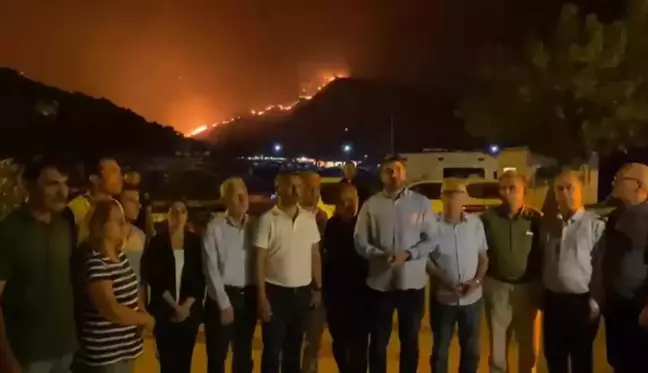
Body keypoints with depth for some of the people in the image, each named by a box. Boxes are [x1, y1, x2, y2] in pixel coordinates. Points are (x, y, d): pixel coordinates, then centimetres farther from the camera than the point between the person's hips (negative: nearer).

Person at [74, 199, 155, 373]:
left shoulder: (120, 256, 9)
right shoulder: (93, 262, -21)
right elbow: (111, 310, -26)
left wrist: (142, 313, -3)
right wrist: (146, 319, -11)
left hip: (125, 349, 9)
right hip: (103, 355, -9)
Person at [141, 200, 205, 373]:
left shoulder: (195, 241, 3)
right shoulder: (157, 241, -2)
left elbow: (200, 277, 2)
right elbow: (154, 278, -6)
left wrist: (186, 306, -8)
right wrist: (175, 306, -9)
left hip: (190, 311, 2)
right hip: (164, 311, -1)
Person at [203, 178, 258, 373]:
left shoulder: (254, 225, 0)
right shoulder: (215, 227, -9)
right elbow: (211, 269, -9)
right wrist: (224, 304, -9)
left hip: (248, 295, 3)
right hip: (222, 295, -3)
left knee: (244, 354, 17)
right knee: (217, 355, 10)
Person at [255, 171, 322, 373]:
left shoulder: (309, 218, 3)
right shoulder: (268, 219, -10)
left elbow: (315, 255, 9)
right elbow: (259, 260, -9)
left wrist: (318, 288, 7)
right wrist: (261, 296, -12)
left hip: (302, 292, 4)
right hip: (276, 292, -4)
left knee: (294, 347, 17)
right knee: (272, 349, 7)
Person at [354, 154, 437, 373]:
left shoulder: (421, 203, 0)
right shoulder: (371, 205, -1)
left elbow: (431, 240, -2)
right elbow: (360, 242, -3)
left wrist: (408, 254, -17)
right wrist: (381, 255, -21)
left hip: (413, 282, 0)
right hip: (380, 283, 0)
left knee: (410, 341, 17)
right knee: (378, 341, 14)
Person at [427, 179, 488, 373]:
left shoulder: (476, 223, -3)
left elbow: (483, 257, 4)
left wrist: (476, 281, -12)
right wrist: (445, 282, -17)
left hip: (472, 298, 2)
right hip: (443, 298, -2)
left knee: (471, 349, 17)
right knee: (440, 349, 13)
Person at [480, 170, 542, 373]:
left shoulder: (536, 218, -5)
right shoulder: (488, 217, -6)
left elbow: (543, 254, -1)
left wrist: (541, 286, -2)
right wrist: (480, 280, -5)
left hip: (527, 287, 0)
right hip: (497, 286, 0)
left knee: (528, 343, 15)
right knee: (497, 341, 12)